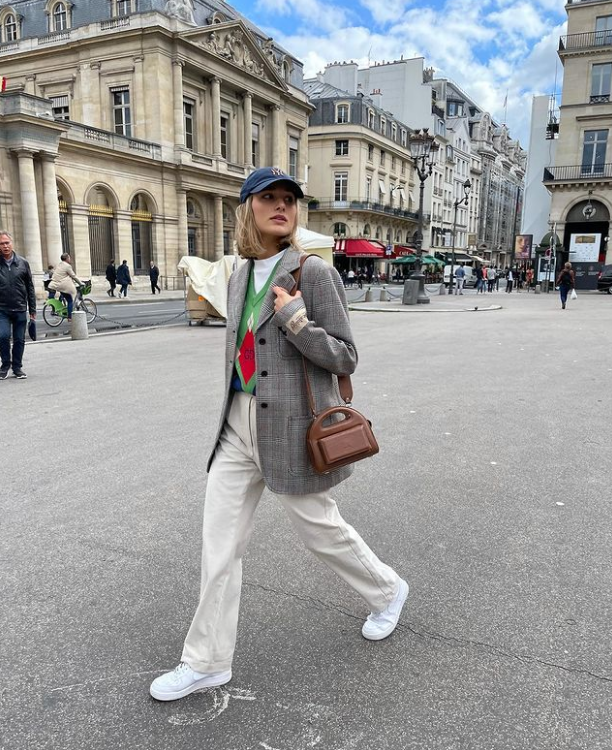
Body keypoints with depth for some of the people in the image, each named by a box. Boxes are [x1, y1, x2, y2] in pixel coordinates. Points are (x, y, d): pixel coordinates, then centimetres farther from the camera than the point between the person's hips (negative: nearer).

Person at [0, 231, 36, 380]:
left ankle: (17, 367, 21)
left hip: (20, 309, 1)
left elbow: (30, 288, 6)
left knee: (19, 340, 7)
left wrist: (32, 309, 4)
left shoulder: (23, 263, 3)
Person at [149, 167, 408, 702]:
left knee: (320, 528, 13)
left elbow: (345, 358, -10)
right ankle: (207, 662, 25)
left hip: (291, 426, -6)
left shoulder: (314, 272, -11)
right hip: (239, 422, 6)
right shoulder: (240, 277, 9)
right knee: (220, 543, 8)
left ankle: (387, 591, 43)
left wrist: (295, 320, -23)